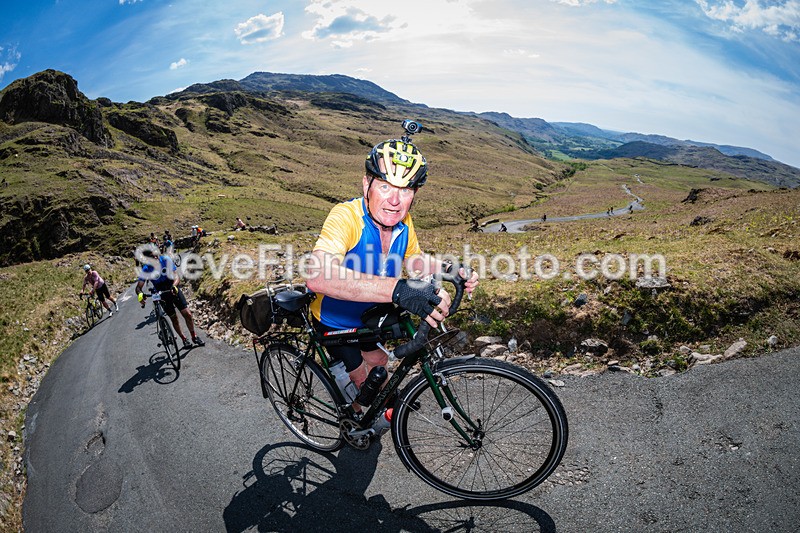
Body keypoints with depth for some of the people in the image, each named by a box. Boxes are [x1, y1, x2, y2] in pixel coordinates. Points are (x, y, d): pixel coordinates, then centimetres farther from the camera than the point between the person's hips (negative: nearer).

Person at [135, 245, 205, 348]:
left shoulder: (166, 260, -17)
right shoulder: (146, 269, -16)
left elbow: (176, 276, -20)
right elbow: (138, 286, -17)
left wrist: (174, 286, -41)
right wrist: (140, 294, -40)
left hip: (173, 289, 0)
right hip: (162, 294, 0)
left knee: (187, 314, -7)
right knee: (174, 318, 2)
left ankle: (194, 336, 12)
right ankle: (184, 339, 21)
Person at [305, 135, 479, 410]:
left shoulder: (403, 222, -16)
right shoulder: (346, 216, -37)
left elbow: (414, 259, 3)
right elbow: (317, 276, -54)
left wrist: (447, 269, -19)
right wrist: (397, 289, -63)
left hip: (369, 315, 6)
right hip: (336, 321, -6)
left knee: (377, 360, 26)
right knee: (362, 377, 9)